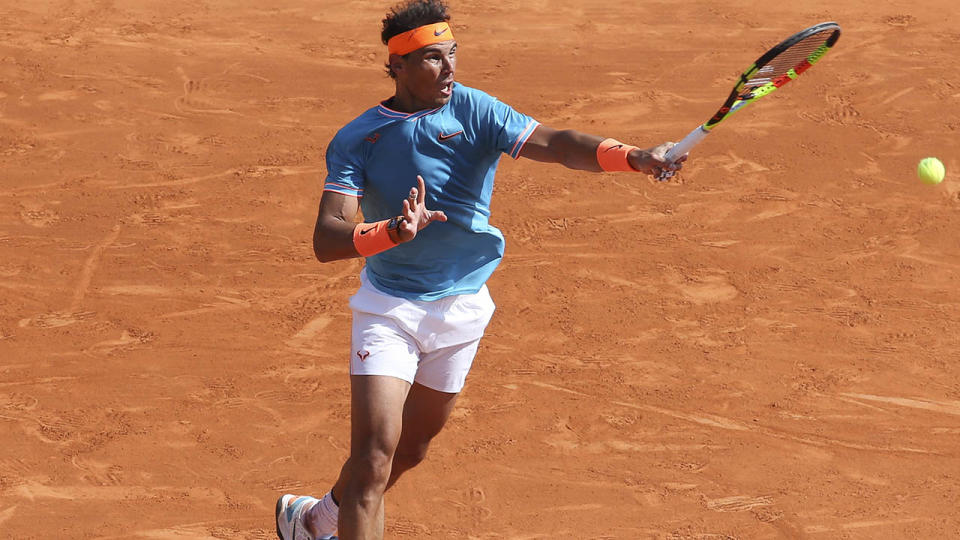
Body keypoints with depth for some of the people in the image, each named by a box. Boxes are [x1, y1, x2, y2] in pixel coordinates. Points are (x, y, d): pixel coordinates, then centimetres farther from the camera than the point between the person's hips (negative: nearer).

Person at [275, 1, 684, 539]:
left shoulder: (473, 110, -10)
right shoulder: (356, 141, -12)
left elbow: (555, 144, -24)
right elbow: (327, 240, -22)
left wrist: (633, 156, -42)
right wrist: (394, 232, -42)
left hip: (461, 310, 3)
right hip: (389, 308, -3)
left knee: (411, 450, 17)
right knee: (375, 453, -16)